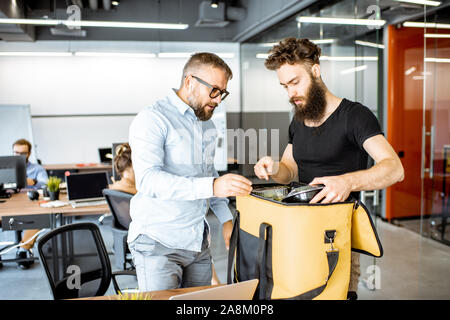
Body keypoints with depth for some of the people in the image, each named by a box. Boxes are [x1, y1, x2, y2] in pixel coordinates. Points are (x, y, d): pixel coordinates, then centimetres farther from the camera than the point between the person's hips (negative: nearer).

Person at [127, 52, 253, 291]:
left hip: (198, 241, 7)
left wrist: (226, 218, 9)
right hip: (158, 244, -7)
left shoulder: (207, 125, 14)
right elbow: (148, 179, -27)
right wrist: (213, 186, -36)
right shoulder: (153, 119, -13)